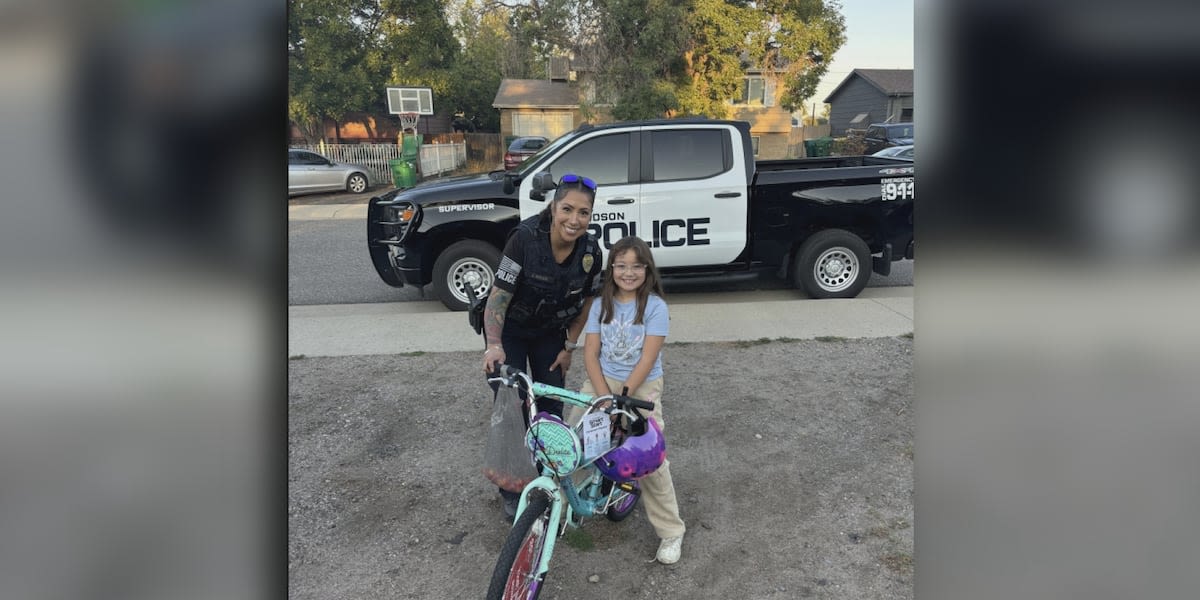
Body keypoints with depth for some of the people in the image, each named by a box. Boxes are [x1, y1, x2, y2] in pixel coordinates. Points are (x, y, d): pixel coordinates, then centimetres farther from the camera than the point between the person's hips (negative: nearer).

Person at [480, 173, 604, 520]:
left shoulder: (591, 251, -18)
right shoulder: (525, 238, -30)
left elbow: (587, 301, -3)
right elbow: (498, 297, -28)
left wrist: (569, 347, 0)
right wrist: (494, 345, -40)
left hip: (551, 333, 3)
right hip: (510, 331, -3)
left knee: (553, 406, 6)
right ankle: (512, 491, 12)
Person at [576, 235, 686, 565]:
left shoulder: (655, 306, -8)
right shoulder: (601, 304, 3)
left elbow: (647, 359, -13)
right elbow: (590, 352, -1)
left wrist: (624, 395, -20)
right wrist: (604, 395, -13)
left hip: (642, 386, -4)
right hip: (602, 381, 4)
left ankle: (671, 532, 6)